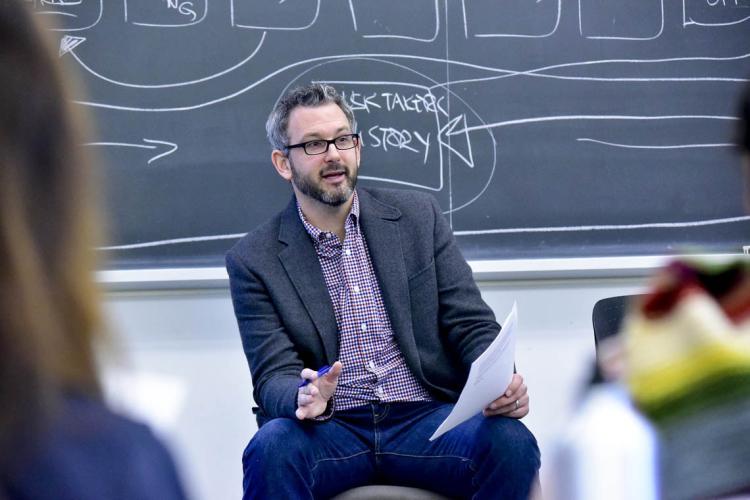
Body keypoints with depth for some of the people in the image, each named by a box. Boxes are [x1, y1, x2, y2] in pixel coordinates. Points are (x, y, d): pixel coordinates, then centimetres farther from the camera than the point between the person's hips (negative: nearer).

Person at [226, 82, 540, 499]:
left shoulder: (418, 217, 11)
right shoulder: (255, 260, 5)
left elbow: (472, 324, 8)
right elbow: (273, 376, -1)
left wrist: (501, 383, -15)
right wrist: (303, 399, -27)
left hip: (424, 418, 2)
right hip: (331, 429, -1)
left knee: (511, 442, -30)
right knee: (272, 448, -36)